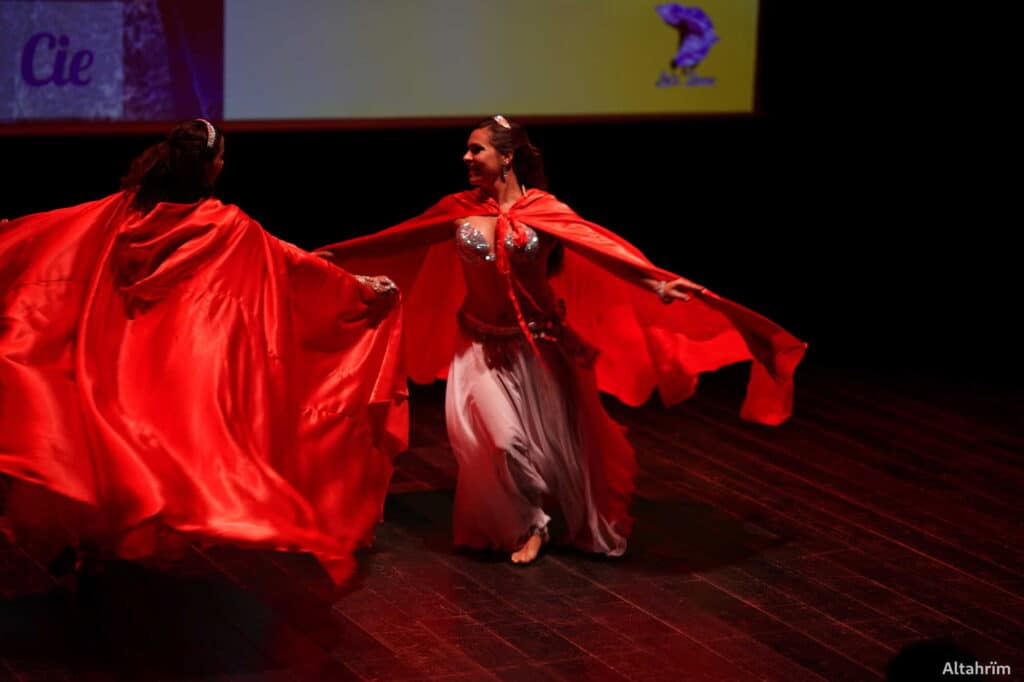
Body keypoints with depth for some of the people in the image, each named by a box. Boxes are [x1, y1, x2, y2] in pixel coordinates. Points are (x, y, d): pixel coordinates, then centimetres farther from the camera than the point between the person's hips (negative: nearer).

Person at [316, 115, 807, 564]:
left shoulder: (545, 211, -11)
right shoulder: (461, 209, -2)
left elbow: (603, 250, -22)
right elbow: (397, 241, 6)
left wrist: (658, 285, -34)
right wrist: (335, 254, 8)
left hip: (537, 347, -1)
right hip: (482, 347, 1)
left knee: (554, 443, 7)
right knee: (503, 440, -13)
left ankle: (581, 526, 35)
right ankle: (527, 525, 14)